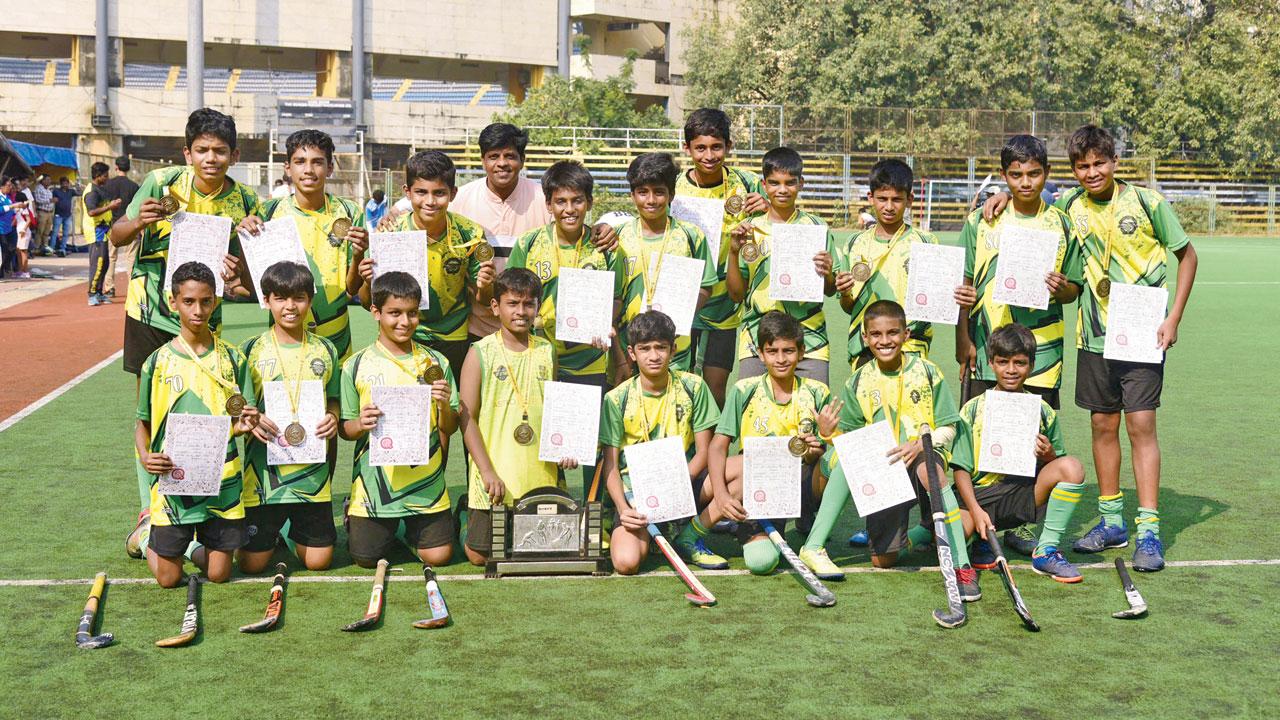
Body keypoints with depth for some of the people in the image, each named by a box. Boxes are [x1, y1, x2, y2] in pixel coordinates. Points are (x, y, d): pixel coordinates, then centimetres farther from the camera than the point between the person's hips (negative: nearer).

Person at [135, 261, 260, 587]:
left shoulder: (232, 359, 2)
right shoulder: (158, 362, -1)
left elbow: (239, 420, 7)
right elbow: (143, 423, 6)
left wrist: (243, 425, -16)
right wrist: (145, 457, -13)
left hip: (221, 480, 1)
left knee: (220, 574, 3)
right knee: (168, 578, 4)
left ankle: (193, 546, 35)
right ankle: (148, 538, 36)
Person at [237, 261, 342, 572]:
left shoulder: (325, 350, 6)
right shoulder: (252, 349, -1)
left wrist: (333, 418, -7)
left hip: (312, 469, 2)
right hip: (264, 468, -2)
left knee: (318, 560, 3)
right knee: (252, 562, -1)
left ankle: (292, 531, 36)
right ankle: (271, 530, 33)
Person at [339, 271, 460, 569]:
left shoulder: (435, 363, 2)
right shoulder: (356, 366, -2)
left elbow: (449, 429, 5)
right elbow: (345, 429, 2)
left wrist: (444, 405, -15)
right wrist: (360, 425, -20)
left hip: (426, 485, 1)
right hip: (374, 485, -1)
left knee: (438, 555, -2)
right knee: (366, 559, 2)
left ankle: (405, 530, 30)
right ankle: (354, 520, 35)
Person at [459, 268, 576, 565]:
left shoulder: (547, 352, 8)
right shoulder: (480, 353, -4)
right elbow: (467, 418, -6)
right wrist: (487, 471, -12)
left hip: (541, 476, 3)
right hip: (495, 478, -3)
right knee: (480, 554, 0)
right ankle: (465, 525, 31)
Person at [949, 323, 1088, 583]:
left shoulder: (1043, 411, 8)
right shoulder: (973, 410, 2)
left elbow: (1059, 468, 12)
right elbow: (961, 468, -1)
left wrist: (1049, 455, -13)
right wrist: (975, 510, -16)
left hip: (1025, 491, 2)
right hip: (981, 495, -2)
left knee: (1072, 467, -25)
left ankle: (1046, 551, -12)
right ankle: (983, 539, 8)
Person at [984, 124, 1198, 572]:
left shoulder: (1147, 202, -8)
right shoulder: (1071, 206, 3)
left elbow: (1187, 255, 1)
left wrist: (1173, 320, -6)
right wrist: (1008, 197, -2)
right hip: (1094, 334, 4)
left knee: (1140, 424, -8)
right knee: (1103, 424, 9)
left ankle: (1148, 531, -5)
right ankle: (1111, 521, 22)